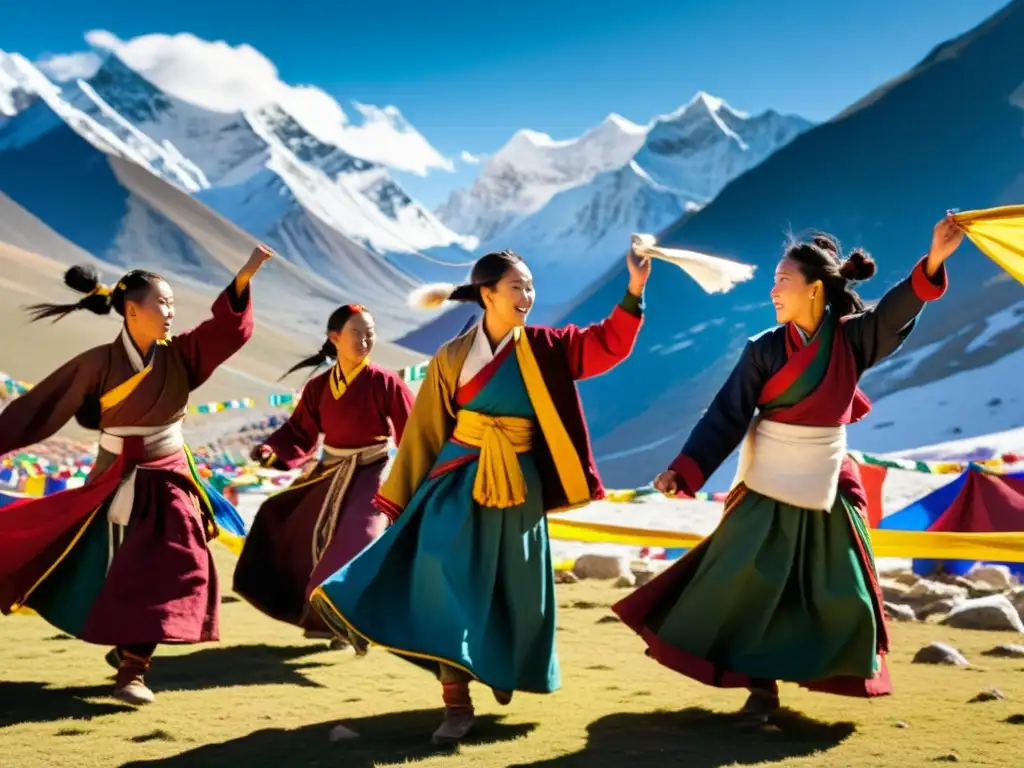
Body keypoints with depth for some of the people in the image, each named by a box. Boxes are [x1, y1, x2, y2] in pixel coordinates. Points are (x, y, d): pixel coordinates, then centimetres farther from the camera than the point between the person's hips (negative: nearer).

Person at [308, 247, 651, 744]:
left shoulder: (545, 349, 2)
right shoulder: (452, 358, -3)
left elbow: (608, 345, -2)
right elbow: (425, 431, 1)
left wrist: (634, 294, -15)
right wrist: (400, 497, 2)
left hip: (518, 487, 2)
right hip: (459, 484, -2)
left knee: (513, 592, 11)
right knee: (452, 588, -10)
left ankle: (501, 666, 40)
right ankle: (457, 704, -4)